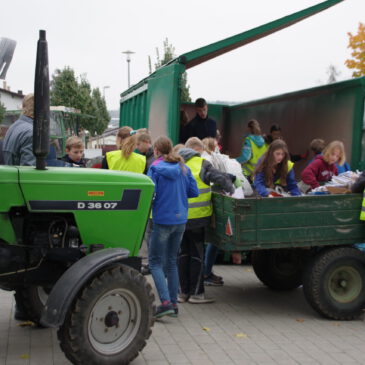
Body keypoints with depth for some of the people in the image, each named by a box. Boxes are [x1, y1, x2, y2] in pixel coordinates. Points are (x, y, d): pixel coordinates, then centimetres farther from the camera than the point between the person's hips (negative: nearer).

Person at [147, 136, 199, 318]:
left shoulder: (155, 168, -9)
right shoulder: (183, 168, 7)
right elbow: (194, 192, 7)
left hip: (163, 220, -6)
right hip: (181, 220, 6)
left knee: (155, 261, 2)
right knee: (171, 261, 16)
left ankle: (166, 302, -12)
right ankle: (173, 303, 18)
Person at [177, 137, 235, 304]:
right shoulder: (202, 164, -4)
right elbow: (221, 178, -10)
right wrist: (231, 190, 3)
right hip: (197, 217, -4)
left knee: (183, 253, 14)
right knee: (197, 254, 6)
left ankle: (183, 292, 18)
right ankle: (196, 293, 9)